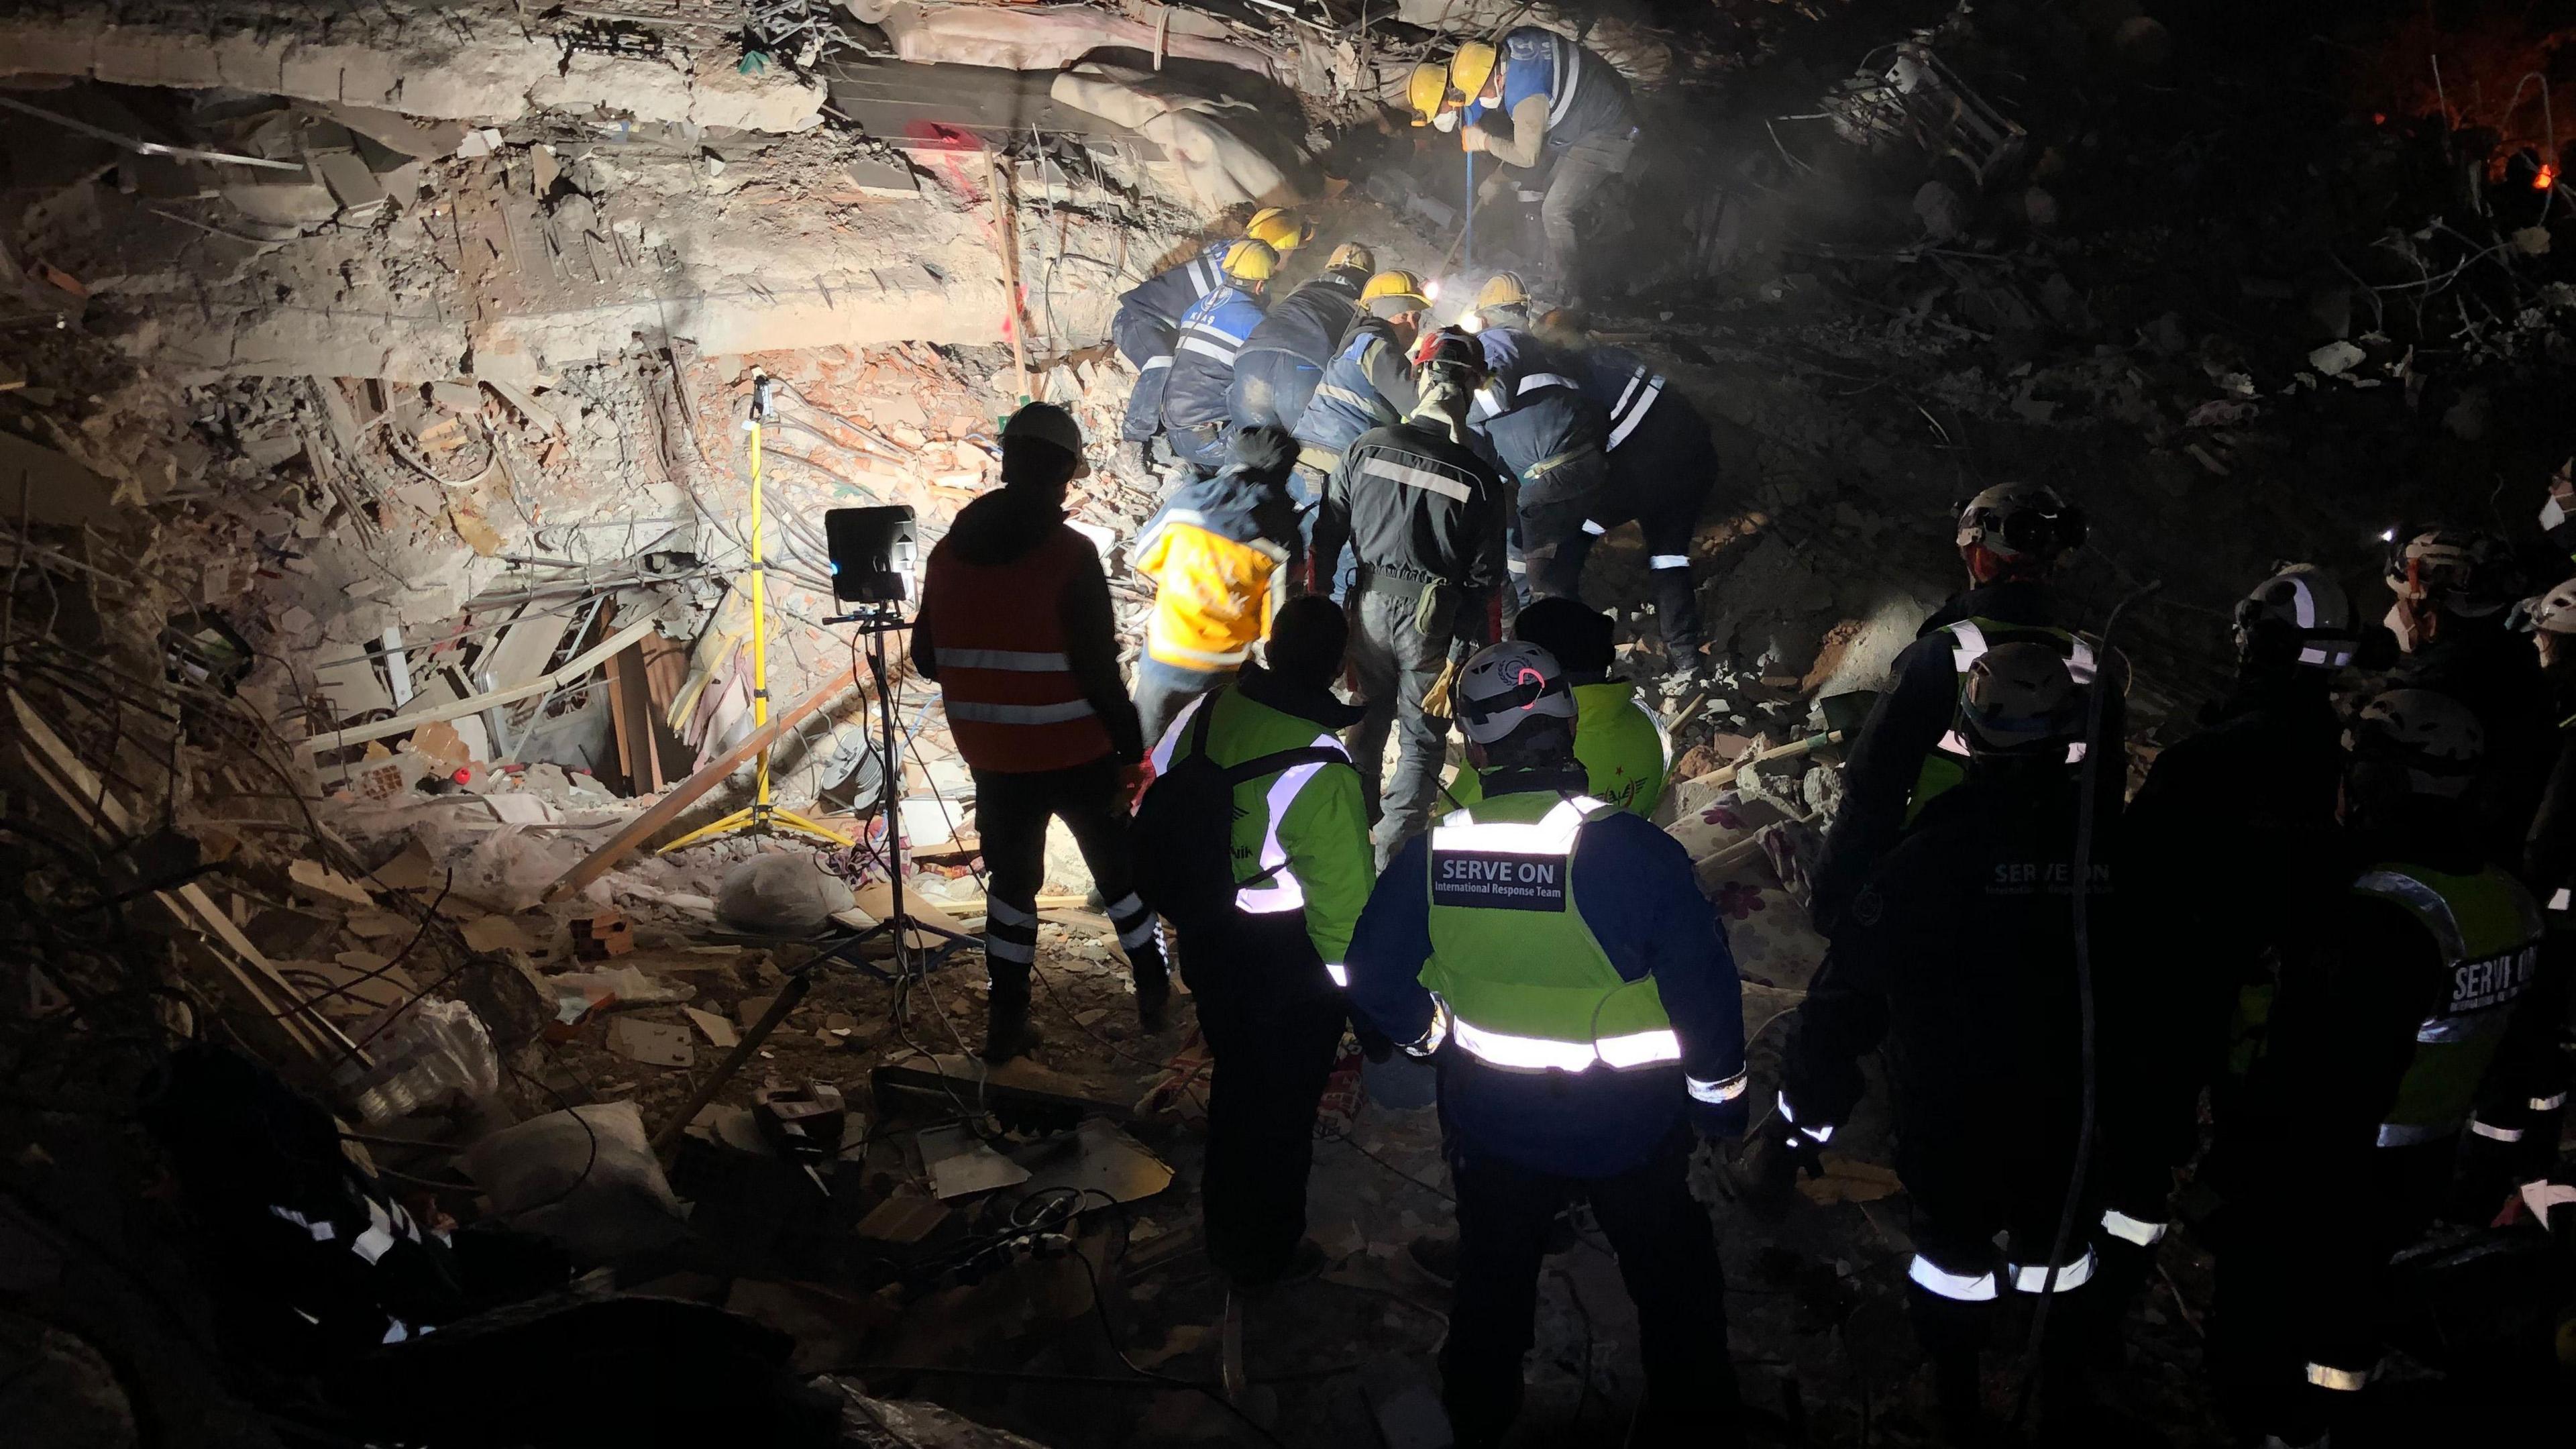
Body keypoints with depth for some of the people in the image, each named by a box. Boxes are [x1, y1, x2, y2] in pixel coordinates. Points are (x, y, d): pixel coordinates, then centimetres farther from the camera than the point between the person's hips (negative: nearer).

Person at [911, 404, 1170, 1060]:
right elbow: (1099, 668, -18)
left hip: (992, 758, 4)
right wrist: (1131, 752, -9)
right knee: (1120, 869, 16)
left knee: (1011, 878, 18)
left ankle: (1007, 1020, 20)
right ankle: (1156, 993, 27)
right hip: (1075, 753, -4)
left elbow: (927, 660, 6)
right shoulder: (1070, 554, -17)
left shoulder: (949, 552, -1)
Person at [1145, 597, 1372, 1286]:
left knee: (1234, 1081, 27)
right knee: (1281, 1107, 16)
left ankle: (1226, 1226, 47)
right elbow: (1343, 898, -23)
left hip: (1206, 940, 6)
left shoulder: (1203, 714, -10)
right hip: (1288, 970, -6)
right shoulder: (1321, 771, -30)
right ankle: (1263, 1252, 35)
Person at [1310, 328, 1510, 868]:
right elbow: (1483, 580, -11)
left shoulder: (1367, 448, -7)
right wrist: (1459, 655, -6)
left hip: (1370, 607, 3)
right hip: (1432, 622, -2)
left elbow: (1327, 536, -2)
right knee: (1421, 740, 13)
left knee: (1366, 722, 23)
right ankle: (1394, 857, 13)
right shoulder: (1480, 480, -13)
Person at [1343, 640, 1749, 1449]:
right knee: (1676, 1288, 22)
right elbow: (1704, 989, -18)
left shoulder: (1429, 857, -15)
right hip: (1630, 1131, -3)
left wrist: (1431, 1036, 16)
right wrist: (1721, 1098, -1)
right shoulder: (1637, 851, -26)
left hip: (1489, 1125, 3)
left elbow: (1375, 980, -4)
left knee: (1491, 1286, 27)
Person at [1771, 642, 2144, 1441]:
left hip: (1952, 1128, -2)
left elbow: (1845, 999, -18)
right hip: (2077, 1126, 3)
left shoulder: (1928, 855, -21)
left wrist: (1800, 1119, -6)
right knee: (2059, 1257, 25)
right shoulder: (2117, 847, -13)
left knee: (1955, 1256, 20)